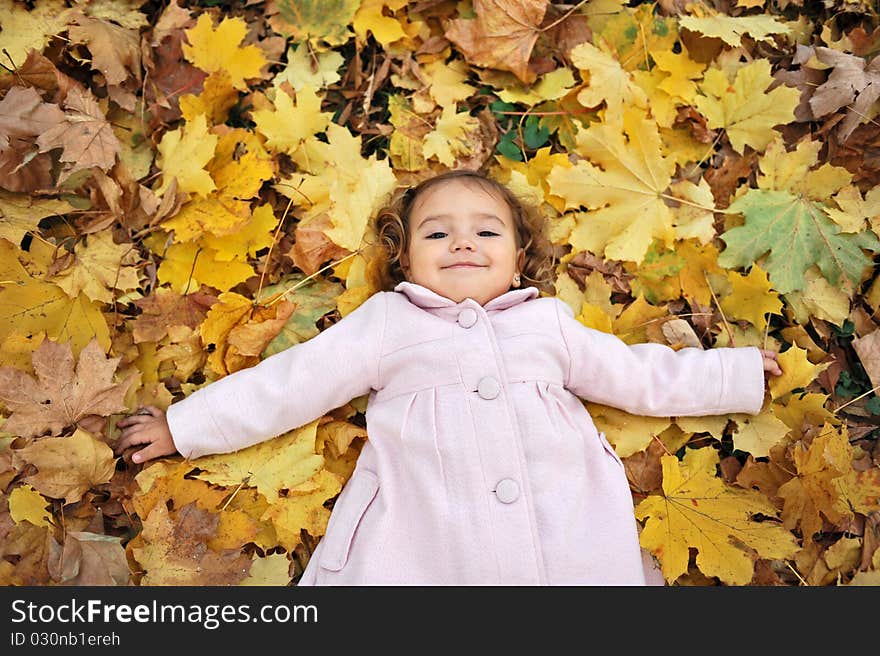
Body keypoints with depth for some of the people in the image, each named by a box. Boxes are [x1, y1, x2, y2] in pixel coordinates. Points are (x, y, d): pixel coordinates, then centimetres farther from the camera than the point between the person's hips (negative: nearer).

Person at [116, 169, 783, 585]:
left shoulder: (548, 322, 20)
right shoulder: (386, 322, 14)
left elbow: (641, 376, 27)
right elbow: (287, 385, 14)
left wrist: (740, 373, 28)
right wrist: (184, 426, 12)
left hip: (571, 545, 3)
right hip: (421, 548, -2)